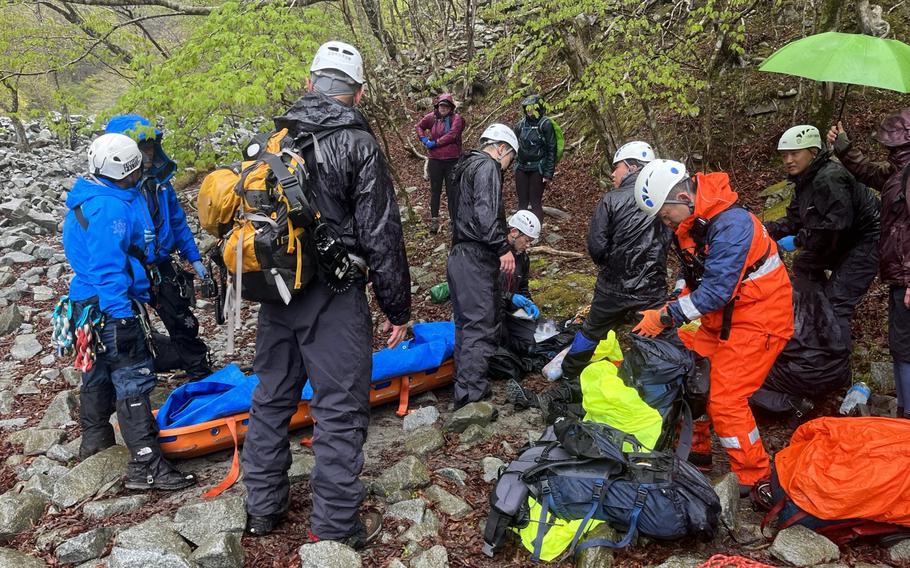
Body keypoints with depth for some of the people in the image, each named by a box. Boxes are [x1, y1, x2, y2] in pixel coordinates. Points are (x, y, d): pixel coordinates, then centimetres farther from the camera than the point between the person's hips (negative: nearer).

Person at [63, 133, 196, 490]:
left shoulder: (89, 200, 13)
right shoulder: (110, 207, -20)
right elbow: (107, 267, -25)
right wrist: (122, 318, -26)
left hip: (90, 304, 11)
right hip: (110, 309, -11)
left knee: (100, 374, 22)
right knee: (134, 379, -11)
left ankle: (95, 444, 38)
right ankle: (146, 466, -10)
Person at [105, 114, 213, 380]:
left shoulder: (159, 179, 2)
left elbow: (177, 222, 11)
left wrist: (195, 259, 11)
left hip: (162, 268, 6)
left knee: (184, 325, 16)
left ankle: (201, 375, 31)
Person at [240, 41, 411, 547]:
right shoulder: (359, 145, -10)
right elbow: (381, 236, -12)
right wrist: (398, 308, -5)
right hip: (332, 299, -6)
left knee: (272, 397, 18)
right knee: (341, 410, 3)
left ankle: (263, 506, 31)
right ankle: (337, 527, 13)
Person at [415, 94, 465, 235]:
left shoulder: (456, 118, -6)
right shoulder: (432, 117, 6)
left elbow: (452, 135, -20)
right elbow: (419, 126, 22)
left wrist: (435, 143, -16)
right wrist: (423, 139, 4)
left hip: (452, 160, -3)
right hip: (435, 160, 3)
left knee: (452, 191, 4)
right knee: (435, 190, 9)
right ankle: (434, 220, 16)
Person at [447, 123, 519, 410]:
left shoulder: (467, 166, 23)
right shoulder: (488, 166, -9)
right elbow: (485, 213, -22)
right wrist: (504, 248, -20)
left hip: (461, 255, 11)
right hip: (476, 259, -11)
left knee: (468, 324, 16)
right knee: (481, 326, -9)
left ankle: (467, 386, 24)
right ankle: (471, 396, -8)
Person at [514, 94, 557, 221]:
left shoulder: (545, 125, -8)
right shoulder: (521, 124, 7)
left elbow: (551, 150, -9)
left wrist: (548, 173, -13)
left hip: (537, 169, -5)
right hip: (521, 168, 5)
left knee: (535, 203, -3)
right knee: (522, 202, 10)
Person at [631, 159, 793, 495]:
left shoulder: (731, 224, -28)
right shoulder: (691, 223, 1)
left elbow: (717, 290, -30)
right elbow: (696, 278, 12)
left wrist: (666, 316, -24)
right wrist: (672, 309, -1)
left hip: (757, 319, -9)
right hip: (721, 317, 9)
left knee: (725, 398, -10)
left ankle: (756, 481, 6)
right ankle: (696, 453, 26)